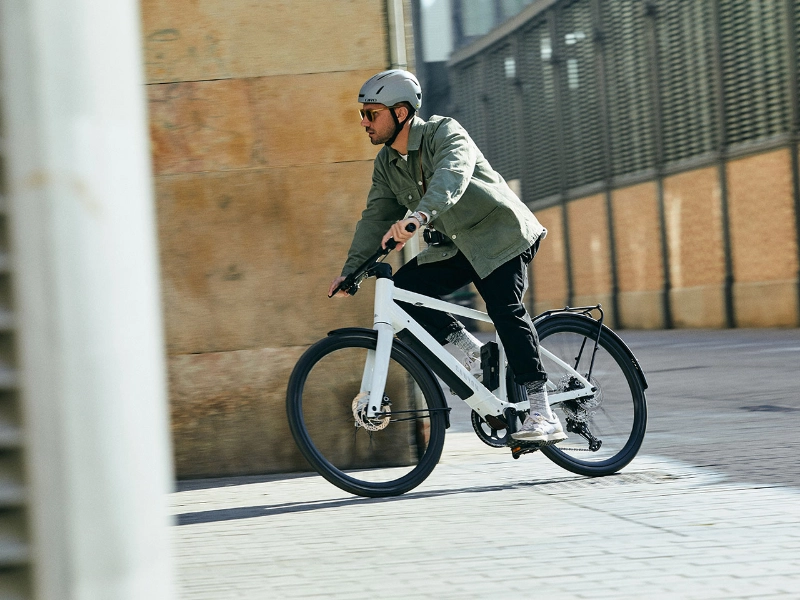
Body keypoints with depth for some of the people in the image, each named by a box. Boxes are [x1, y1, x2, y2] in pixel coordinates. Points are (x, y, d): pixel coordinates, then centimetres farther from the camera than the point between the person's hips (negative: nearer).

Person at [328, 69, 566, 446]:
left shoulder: (445, 133, -19)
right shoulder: (386, 164, 3)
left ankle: (541, 412, -23)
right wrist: (350, 270, -9)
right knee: (404, 288, -12)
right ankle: (473, 355, -1)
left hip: (501, 235, -7)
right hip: (457, 247, 7)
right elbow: (376, 216, 4)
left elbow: (450, 176, -39)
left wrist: (418, 216, -58)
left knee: (505, 309, -24)